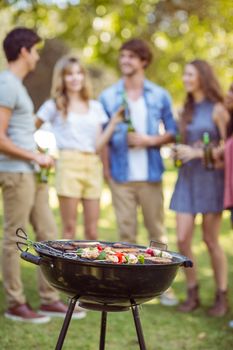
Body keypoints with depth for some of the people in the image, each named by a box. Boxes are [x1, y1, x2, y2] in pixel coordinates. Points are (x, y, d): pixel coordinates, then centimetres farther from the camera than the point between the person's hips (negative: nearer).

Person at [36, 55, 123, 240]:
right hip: (68, 164, -3)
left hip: (92, 166, 3)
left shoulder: (95, 107, 15)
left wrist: (114, 123, -1)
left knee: (92, 231, 3)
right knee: (69, 228, -4)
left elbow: (98, 146, 8)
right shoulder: (54, 106, 7)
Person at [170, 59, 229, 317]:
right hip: (187, 178, 5)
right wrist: (178, 153, 1)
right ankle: (192, 293, 12)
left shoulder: (217, 110, -3)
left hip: (210, 177, -5)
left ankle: (222, 297, 13)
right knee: (182, 239, -3)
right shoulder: (185, 110, 14)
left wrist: (197, 152, -15)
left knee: (211, 240, 0)